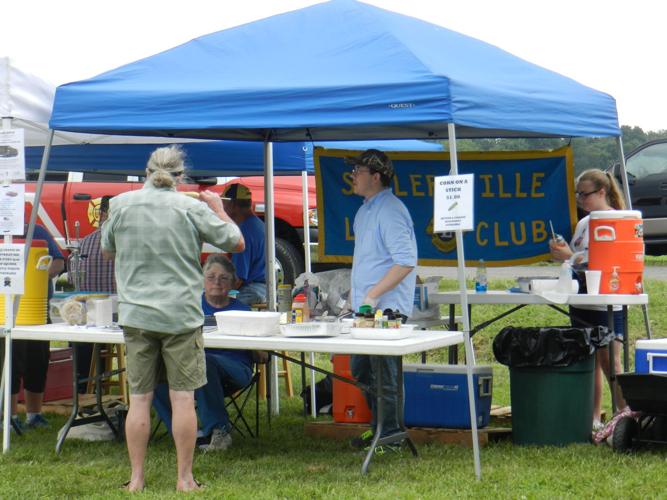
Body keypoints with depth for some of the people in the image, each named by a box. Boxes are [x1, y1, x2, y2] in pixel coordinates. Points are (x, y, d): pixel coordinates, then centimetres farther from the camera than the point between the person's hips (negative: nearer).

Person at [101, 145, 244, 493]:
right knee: (183, 398, 3)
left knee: (139, 399, 7)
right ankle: (185, 478, 7)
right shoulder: (193, 209, -6)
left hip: (136, 315, 2)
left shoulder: (121, 204, 0)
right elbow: (237, 243, 5)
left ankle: (136, 478, 11)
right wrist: (218, 208, 18)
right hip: (181, 317, -2)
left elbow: (107, 250, 16)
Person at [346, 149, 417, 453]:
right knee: (361, 371, 17)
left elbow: (406, 261, -24)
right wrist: (355, 297, 20)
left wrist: (373, 295, -22)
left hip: (386, 310, -10)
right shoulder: (364, 211, 15)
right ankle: (378, 426, 28)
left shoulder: (390, 211, -17)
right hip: (364, 309, 10)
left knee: (385, 377, -2)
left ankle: (390, 437, 8)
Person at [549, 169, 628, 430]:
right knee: (589, 363, 10)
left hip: (607, 305, -8)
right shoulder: (583, 223, 15)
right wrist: (561, 253, 0)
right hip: (581, 302, 8)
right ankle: (594, 418, 15)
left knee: (609, 362, -7)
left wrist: (572, 257, -19)